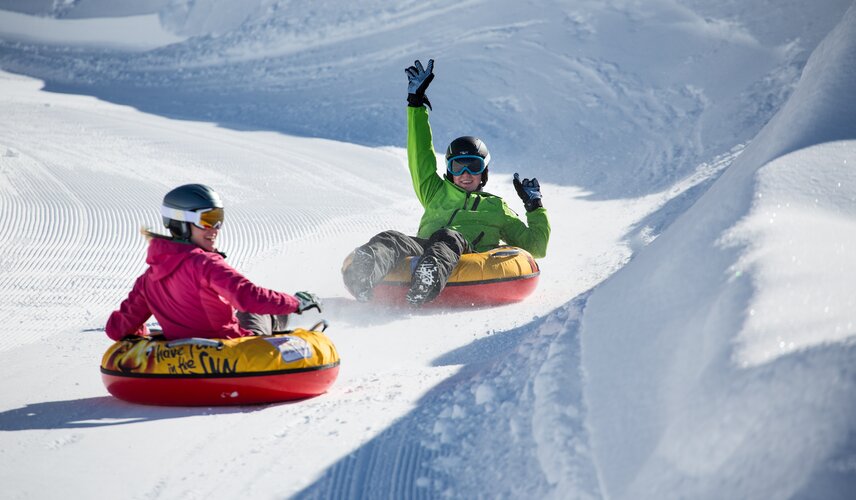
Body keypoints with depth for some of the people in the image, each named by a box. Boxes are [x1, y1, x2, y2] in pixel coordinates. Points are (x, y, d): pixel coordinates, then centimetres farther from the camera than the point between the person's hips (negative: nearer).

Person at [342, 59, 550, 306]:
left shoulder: (497, 207, 34)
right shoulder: (438, 194, 39)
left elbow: (535, 247, 31)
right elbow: (420, 157, 36)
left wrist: (535, 206, 24)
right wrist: (416, 102, 37)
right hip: (424, 247, 2)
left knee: (448, 239, -38)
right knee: (389, 240, -31)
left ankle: (426, 281, -72)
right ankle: (362, 273, -66)